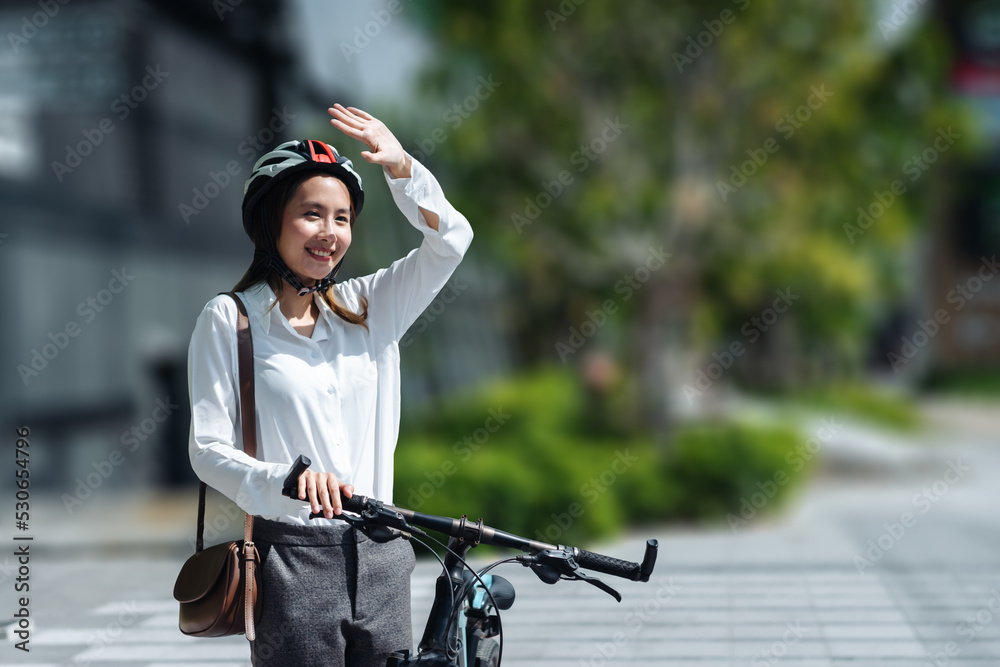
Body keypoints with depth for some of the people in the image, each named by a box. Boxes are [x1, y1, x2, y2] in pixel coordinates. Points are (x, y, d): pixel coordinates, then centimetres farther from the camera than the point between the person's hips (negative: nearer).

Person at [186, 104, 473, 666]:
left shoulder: (368, 308, 10)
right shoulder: (229, 320, -3)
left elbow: (451, 239, 0)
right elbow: (210, 450, -9)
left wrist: (401, 167, -15)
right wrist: (289, 480, -27)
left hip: (379, 556, 4)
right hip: (292, 558, -4)